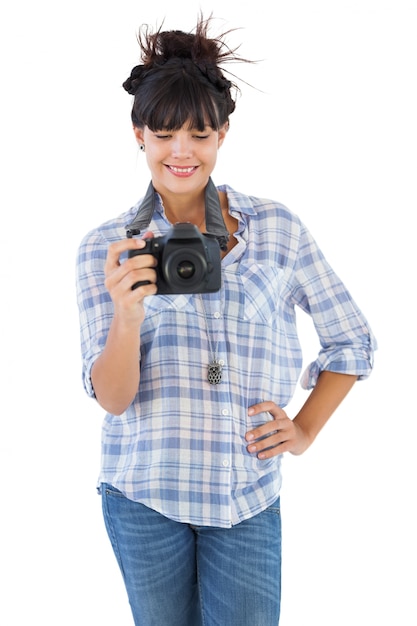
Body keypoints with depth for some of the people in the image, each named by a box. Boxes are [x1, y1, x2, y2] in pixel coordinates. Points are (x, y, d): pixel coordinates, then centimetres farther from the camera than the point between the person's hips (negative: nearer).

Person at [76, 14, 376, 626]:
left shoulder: (276, 227, -1)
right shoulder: (106, 247, -3)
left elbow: (352, 341, 8)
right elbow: (111, 398, -10)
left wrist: (305, 429, 1)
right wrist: (126, 315, -27)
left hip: (248, 496, 0)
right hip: (144, 495, 1)